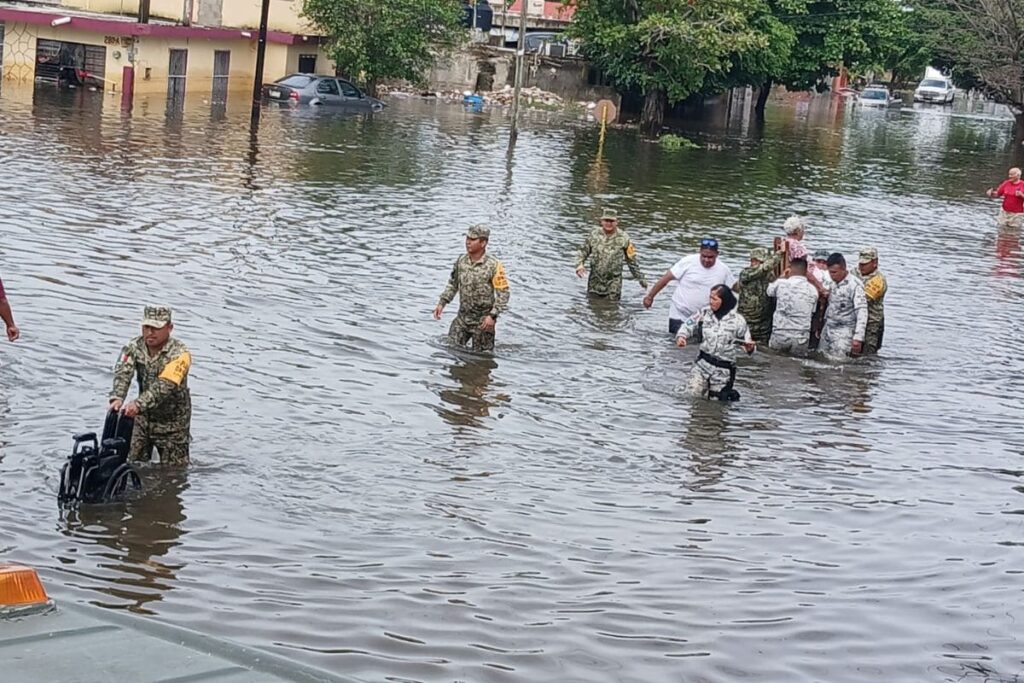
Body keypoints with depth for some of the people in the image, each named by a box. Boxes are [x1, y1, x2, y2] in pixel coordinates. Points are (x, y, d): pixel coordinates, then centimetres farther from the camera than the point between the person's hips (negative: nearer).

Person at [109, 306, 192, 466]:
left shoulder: (179, 353, -22)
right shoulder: (134, 347, -7)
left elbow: (164, 386, -36)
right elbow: (123, 373, -23)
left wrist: (138, 404, -51)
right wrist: (117, 398, -44)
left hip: (172, 421, -4)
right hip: (143, 418, 4)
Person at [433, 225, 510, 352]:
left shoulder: (494, 265, -16)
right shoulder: (461, 260, 0)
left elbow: (503, 293, -14)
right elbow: (453, 284, 14)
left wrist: (492, 315, -21)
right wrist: (442, 303, 4)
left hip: (483, 321, -5)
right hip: (462, 317, 5)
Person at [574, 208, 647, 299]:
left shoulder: (623, 238, -7)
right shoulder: (594, 234, -3)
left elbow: (632, 260, 2)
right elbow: (582, 252, 4)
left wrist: (640, 278, 5)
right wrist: (579, 265, -15)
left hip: (613, 282, -2)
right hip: (595, 281, 2)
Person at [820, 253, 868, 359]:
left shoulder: (854, 286, -16)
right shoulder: (832, 284, 8)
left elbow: (862, 312, -21)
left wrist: (858, 338, -28)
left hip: (843, 334, -7)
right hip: (827, 330, 8)